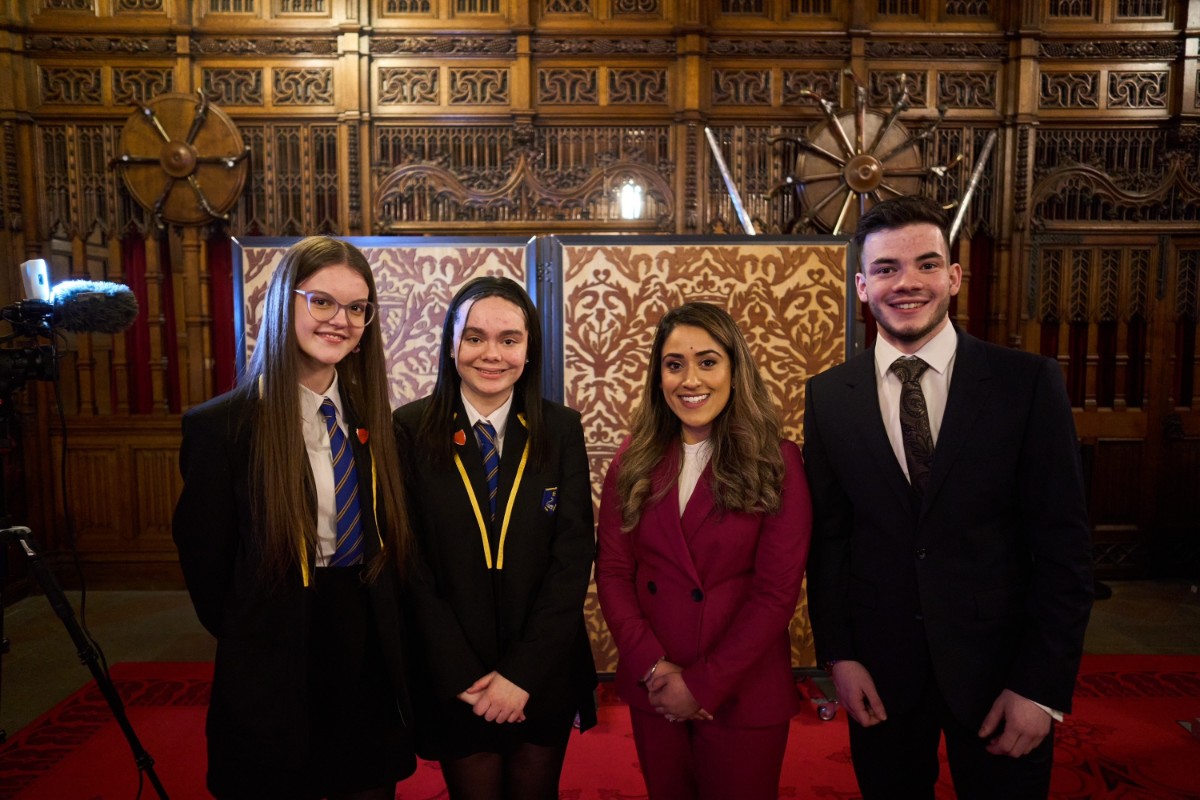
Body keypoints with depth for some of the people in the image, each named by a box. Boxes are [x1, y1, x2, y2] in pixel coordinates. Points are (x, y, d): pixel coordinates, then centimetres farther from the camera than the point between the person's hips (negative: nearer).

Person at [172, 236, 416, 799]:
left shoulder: (372, 418, 1)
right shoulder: (220, 425, -13)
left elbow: (391, 542, 7)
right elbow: (205, 563, -5)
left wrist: (380, 637, 2)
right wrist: (252, 643, 4)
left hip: (373, 669, 4)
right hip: (276, 676, -4)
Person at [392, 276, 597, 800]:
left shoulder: (561, 430, -5)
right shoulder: (411, 431, -9)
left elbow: (574, 556, -7)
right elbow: (411, 564, -9)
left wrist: (523, 673, -12)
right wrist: (462, 677, -12)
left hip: (545, 676, 2)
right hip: (453, 684, -1)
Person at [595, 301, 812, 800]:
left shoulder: (777, 462, -9)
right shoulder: (634, 461, -1)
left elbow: (777, 592, -12)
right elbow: (612, 572, -1)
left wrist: (702, 684, -13)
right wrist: (653, 667, -13)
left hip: (742, 696, -2)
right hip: (652, 691, 3)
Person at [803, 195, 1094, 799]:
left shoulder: (1030, 383, -8)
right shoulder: (828, 396, -3)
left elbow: (1064, 541, -7)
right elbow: (826, 535, 0)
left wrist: (1043, 685, -10)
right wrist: (838, 655, -4)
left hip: (998, 667, -1)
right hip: (878, 670, 1)